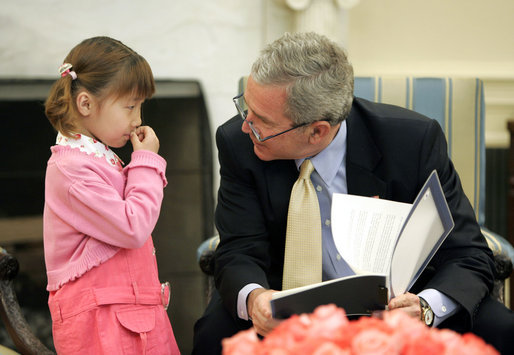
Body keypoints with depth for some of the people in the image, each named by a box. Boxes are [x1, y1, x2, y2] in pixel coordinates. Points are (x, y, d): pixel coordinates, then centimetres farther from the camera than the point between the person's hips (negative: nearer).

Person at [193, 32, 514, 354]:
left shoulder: (415, 140, -18)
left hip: (399, 300, 0)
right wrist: (253, 296, -37)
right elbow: (240, 252, -12)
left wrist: (424, 308, -37)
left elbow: (468, 255, -15)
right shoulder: (239, 143, -12)